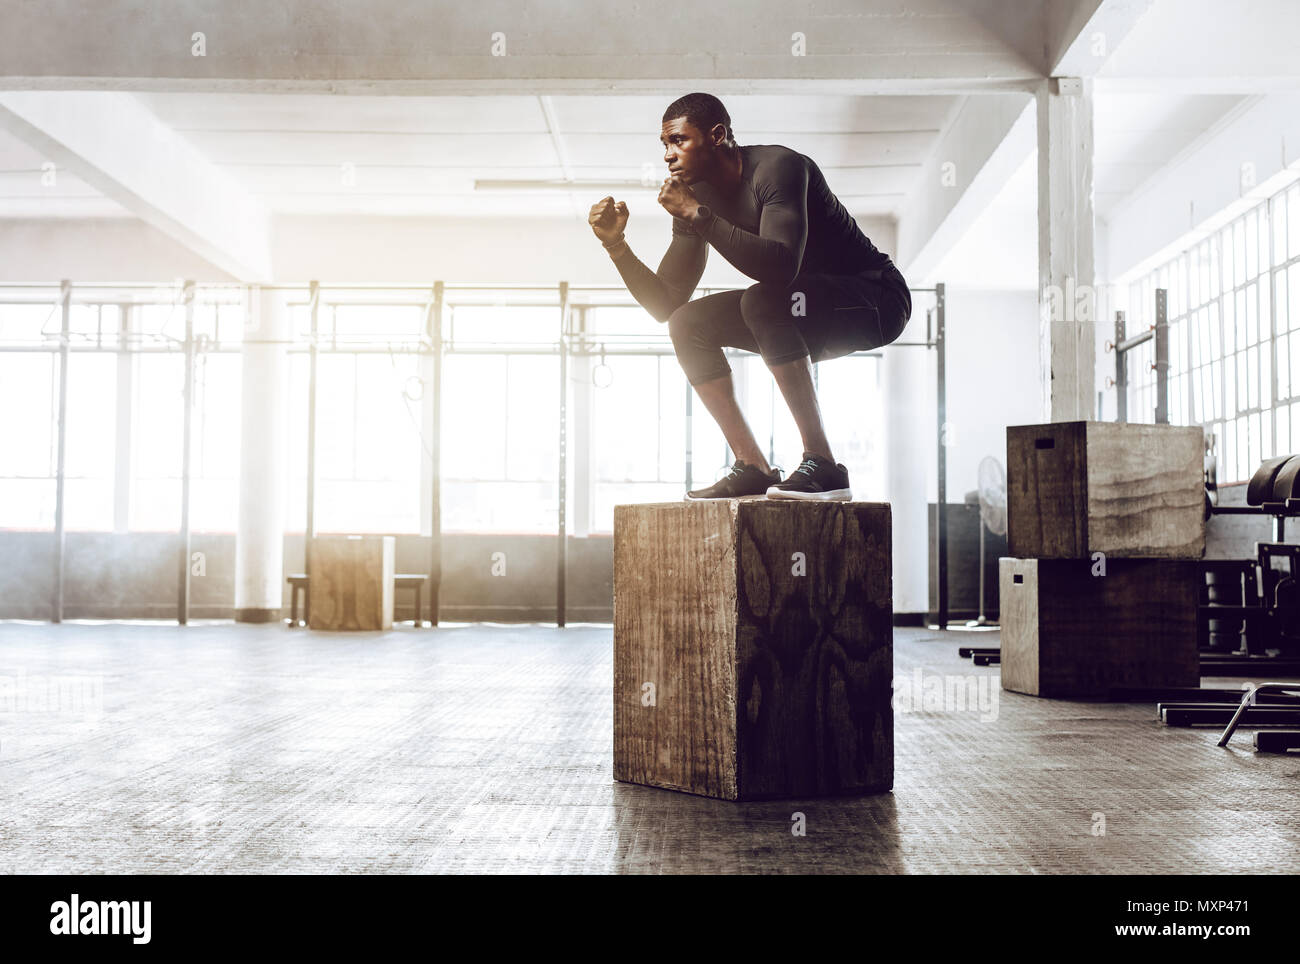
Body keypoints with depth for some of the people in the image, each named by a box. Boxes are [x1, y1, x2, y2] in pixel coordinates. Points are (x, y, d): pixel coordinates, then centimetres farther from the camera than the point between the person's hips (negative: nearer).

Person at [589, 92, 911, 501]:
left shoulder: (778, 167, -23)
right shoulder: (695, 195, 0)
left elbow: (782, 266, -40)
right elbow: (666, 305, 1)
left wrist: (697, 214, -35)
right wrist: (616, 244, -12)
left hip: (877, 299, -8)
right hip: (809, 326, 8)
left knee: (763, 299, -34)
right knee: (688, 323, -3)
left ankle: (823, 466, -31)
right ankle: (753, 467, -6)